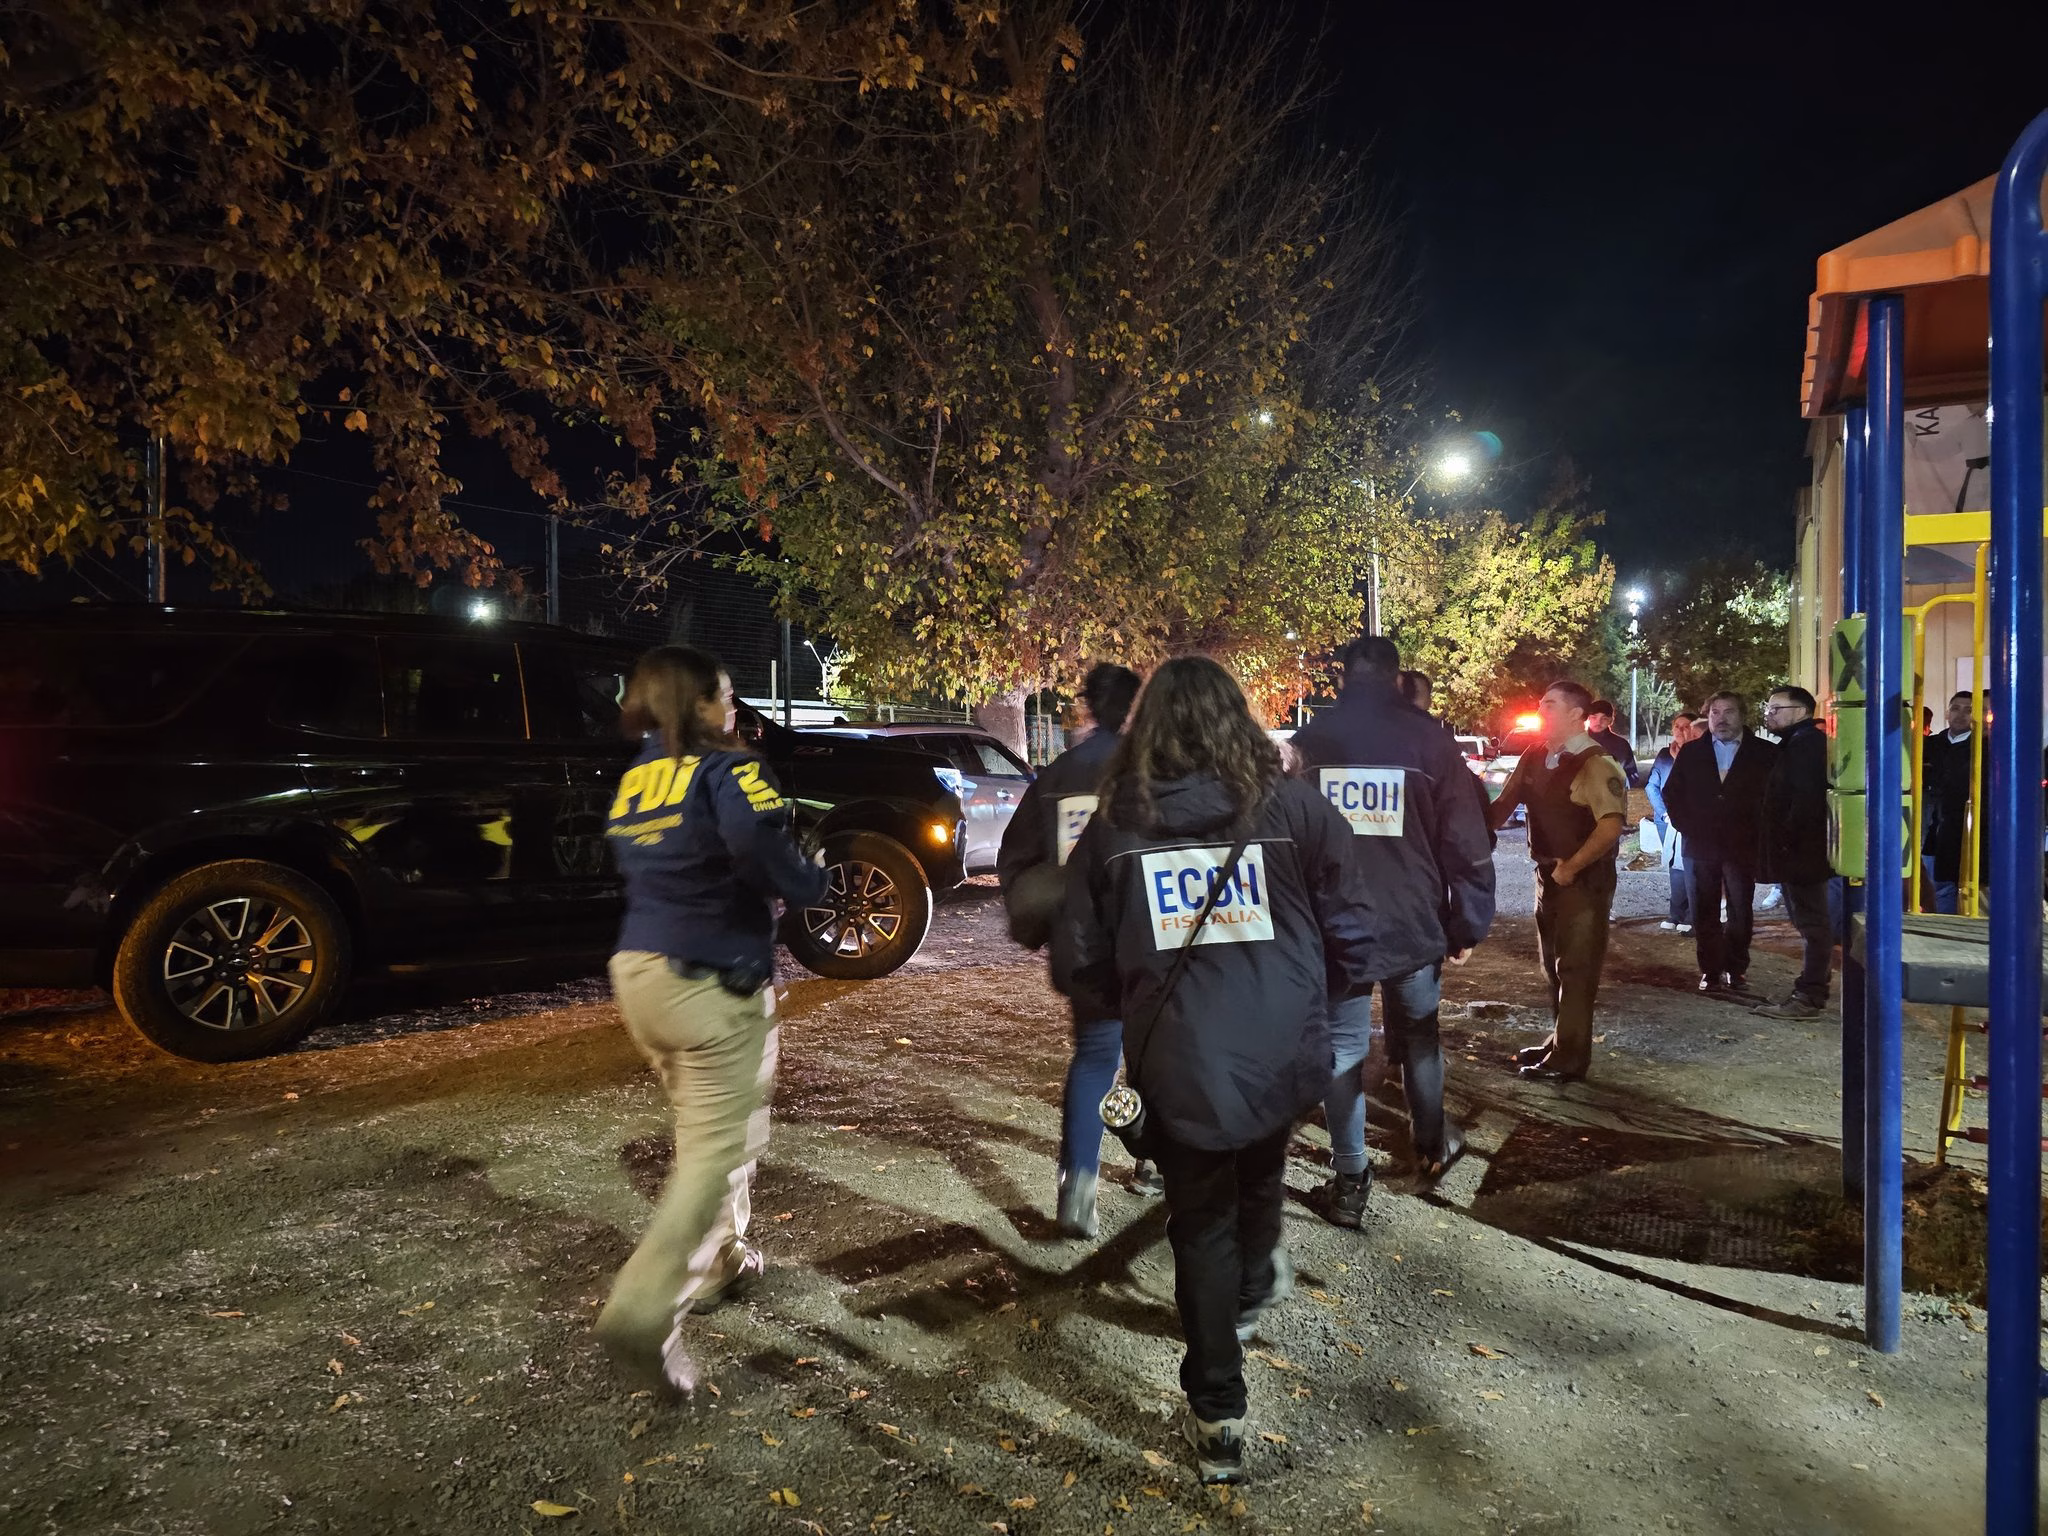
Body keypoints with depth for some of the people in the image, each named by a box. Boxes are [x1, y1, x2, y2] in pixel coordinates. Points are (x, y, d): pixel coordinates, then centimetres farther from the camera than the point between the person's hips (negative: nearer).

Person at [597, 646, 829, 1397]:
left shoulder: (634, 781, 12)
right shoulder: (725, 770, -12)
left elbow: (643, 870, 15)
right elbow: (762, 846, -28)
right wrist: (809, 884, -7)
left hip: (638, 973, 8)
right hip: (710, 983, -8)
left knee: (704, 1127, 24)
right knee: (716, 1149, -4)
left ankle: (717, 1258, 37)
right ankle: (641, 1310, -12)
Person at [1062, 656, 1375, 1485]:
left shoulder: (1114, 825, -3)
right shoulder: (1293, 806, -6)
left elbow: (1084, 964, 1)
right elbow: (1352, 935, -1)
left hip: (1175, 1063, -1)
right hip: (1280, 1054, 1)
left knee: (1201, 1224, 14)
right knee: (1259, 1176, 30)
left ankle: (1217, 1415, 19)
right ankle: (1252, 1288, 57)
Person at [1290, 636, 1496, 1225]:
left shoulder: (1307, 743, 2)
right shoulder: (1429, 740, -2)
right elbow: (1467, 843, -4)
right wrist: (1467, 927, 4)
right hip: (1413, 925, 0)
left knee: (1342, 1046, 6)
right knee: (1419, 1037, 19)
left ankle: (1349, 1182, 7)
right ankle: (1431, 1144, 37)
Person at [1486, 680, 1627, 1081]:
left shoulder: (1596, 764, -17)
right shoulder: (1534, 759, 6)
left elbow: (1610, 828, -25)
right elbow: (1504, 805, 12)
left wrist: (1571, 867, -19)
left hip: (1584, 880, -8)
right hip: (1548, 875, 8)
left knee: (1576, 970, 0)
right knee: (1555, 966, 18)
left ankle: (1569, 1059, 9)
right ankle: (1559, 1043, 31)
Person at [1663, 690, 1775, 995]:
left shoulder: (1764, 753, 1)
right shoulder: (1691, 753, 8)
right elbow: (1671, 793, 12)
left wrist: (1758, 835, -4)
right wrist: (1687, 826, 2)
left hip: (1742, 847, -2)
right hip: (1700, 845, 2)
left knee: (1741, 912, 4)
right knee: (1705, 913, 4)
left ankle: (1736, 969, 16)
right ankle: (1710, 972, 10)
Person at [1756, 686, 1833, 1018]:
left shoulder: (1807, 742, -13)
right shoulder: (1793, 744, 19)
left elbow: (1807, 798, -23)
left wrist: (1786, 840, -19)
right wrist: (1778, 847, 14)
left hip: (1802, 851, -10)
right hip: (1797, 852, 10)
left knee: (1811, 923, -6)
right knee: (1809, 922, 14)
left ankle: (1808, 998, -4)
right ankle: (1811, 990, 21)